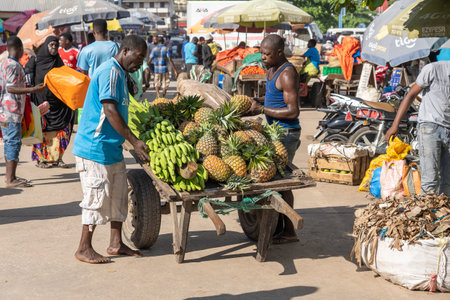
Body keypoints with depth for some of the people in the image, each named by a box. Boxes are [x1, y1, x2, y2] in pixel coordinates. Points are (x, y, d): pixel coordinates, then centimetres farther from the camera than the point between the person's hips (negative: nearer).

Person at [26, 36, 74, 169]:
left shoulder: (58, 62, 12)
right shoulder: (35, 61, 0)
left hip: (56, 101, 4)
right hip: (40, 100, -4)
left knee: (58, 129, 1)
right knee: (41, 129, -3)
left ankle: (57, 158, 8)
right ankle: (40, 159, 4)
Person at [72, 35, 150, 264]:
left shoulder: (119, 73, 17)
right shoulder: (110, 71, -15)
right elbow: (110, 111, -23)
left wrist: (135, 143, 20)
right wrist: (135, 141, -24)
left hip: (111, 147, 10)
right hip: (95, 146, -10)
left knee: (119, 193, 12)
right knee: (97, 197, -4)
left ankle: (116, 243, 21)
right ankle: (84, 249, 7)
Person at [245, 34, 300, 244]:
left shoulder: (287, 74, -18)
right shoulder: (272, 70, 12)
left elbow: (293, 111, -23)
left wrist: (262, 109, -19)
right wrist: (256, 100, 9)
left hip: (286, 133, -10)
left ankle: (289, 231, 2)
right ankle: (278, 225, 22)